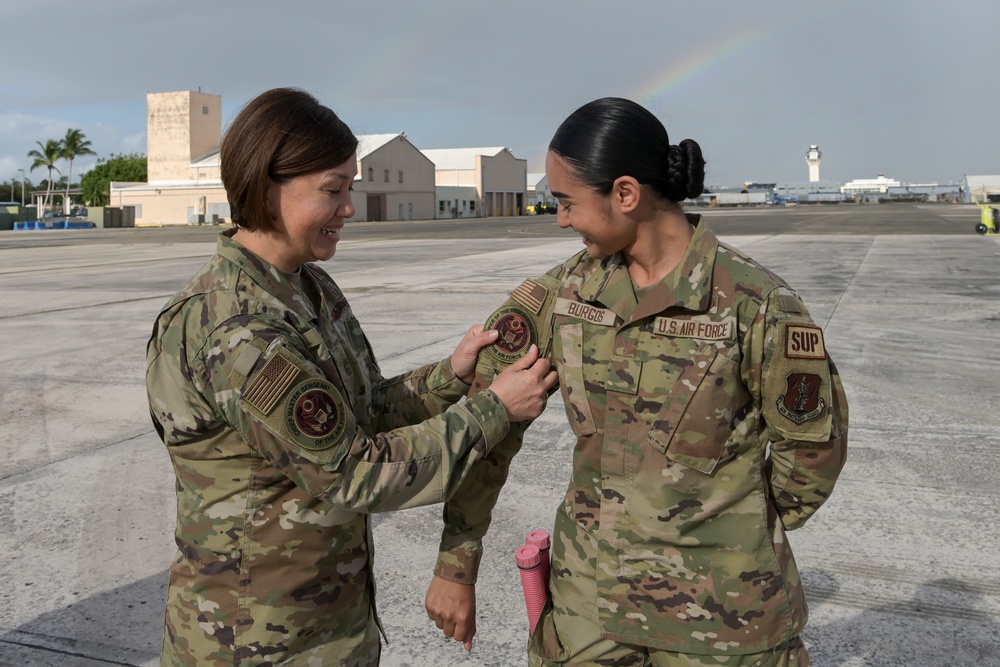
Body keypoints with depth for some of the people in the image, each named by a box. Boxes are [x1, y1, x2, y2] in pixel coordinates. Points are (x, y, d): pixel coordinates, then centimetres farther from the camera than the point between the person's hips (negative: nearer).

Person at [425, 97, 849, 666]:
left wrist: (745, 536, 9)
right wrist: (456, 567, 1)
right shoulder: (564, 293, -5)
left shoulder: (754, 304, -17)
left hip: (720, 613, -3)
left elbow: (813, 446, -4)